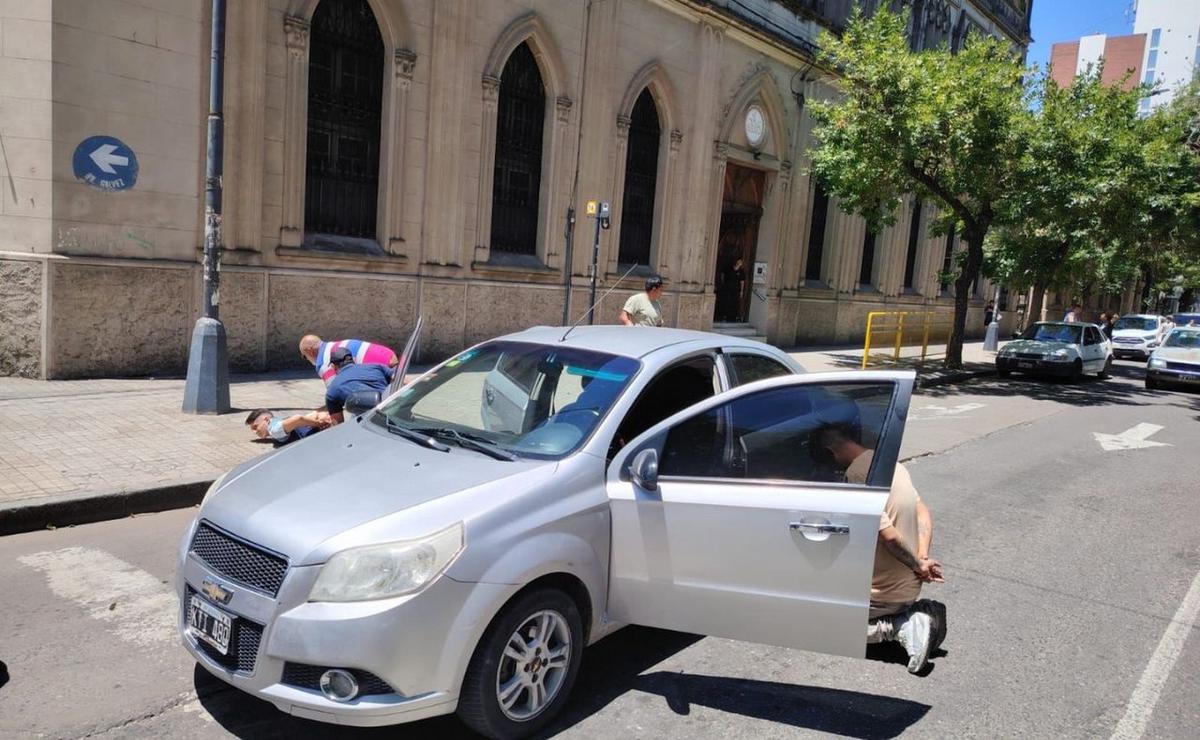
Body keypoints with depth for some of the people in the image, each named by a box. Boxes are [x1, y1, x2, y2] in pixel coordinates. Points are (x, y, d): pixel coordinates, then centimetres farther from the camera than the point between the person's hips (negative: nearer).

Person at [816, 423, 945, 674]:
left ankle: (903, 627, -4)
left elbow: (889, 536, -27)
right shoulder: (890, 464, 3)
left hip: (881, 592, -8)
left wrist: (919, 566, -11)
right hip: (909, 587, 8)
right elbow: (924, 514, 9)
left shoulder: (857, 477, -25)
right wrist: (922, 560, 0)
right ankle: (917, 617, 9)